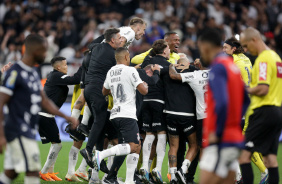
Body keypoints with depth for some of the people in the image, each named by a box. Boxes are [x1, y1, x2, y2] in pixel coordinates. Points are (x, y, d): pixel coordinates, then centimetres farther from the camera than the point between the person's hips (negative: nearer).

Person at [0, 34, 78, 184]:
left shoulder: (34, 74, 15)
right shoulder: (15, 73, -14)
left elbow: (44, 101, 22)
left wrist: (66, 117, 17)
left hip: (28, 131, 9)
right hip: (18, 131, -9)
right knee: (33, 172, -11)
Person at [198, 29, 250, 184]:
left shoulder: (217, 68, -12)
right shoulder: (233, 65, 17)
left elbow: (221, 103, -24)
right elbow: (245, 100, 24)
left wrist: (216, 133, -18)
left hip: (221, 141, -9)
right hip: (235, 136, 9)